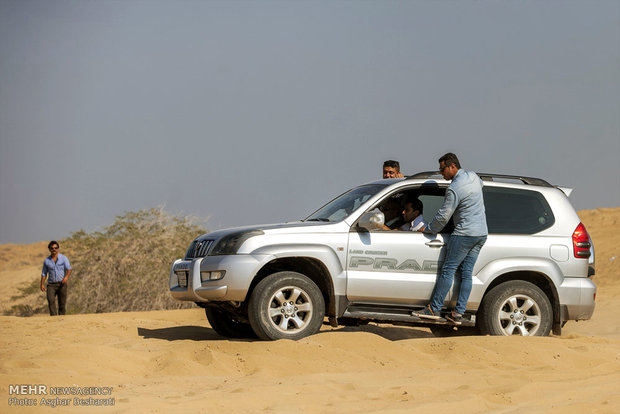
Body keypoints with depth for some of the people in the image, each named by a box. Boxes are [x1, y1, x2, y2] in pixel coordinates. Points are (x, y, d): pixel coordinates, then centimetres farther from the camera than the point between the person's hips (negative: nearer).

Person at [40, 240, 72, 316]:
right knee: (51, 300, -22)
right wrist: (42, 284, 2)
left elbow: (69, 269, -7)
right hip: (51, 285, 1)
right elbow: (44, 273, 13)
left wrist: (66, 276, -27)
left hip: (61, 284, -1)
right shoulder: (46, 261, 7)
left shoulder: (63, 258, 2)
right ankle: (53, 316, -29)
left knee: (62, 303, 0)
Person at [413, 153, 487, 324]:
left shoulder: (454, 189, -17)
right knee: (466, 273, 6)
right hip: (481, 234, 8)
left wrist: (428, 229, 5)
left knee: (448, 270, -3)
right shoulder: (473, 177, 9)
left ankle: (434, 309, -1)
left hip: (464, 234, -8)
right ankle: (458, 313, 3)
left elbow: (443, 216, -11)